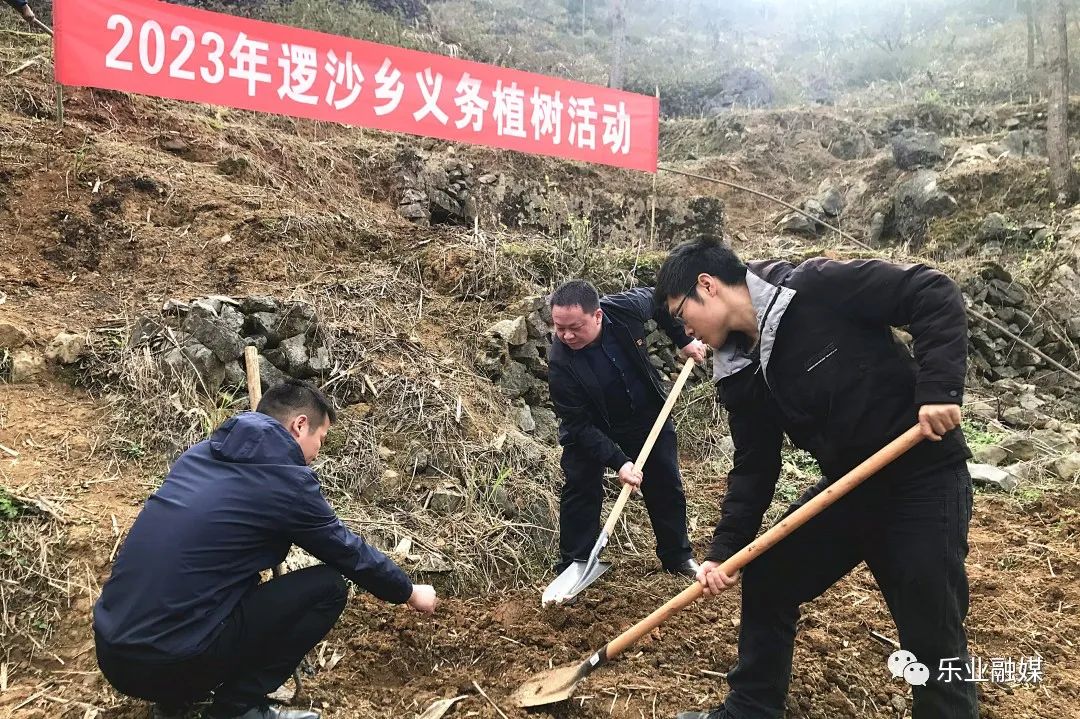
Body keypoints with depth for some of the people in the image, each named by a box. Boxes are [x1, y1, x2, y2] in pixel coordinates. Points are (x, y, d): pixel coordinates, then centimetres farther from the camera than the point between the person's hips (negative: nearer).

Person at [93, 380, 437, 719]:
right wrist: (409, 593, 25)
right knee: (328, 585, 0)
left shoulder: (202, 452, 13)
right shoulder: (286, 479, -7)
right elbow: (349, 552, 7)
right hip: (168, 660, -8)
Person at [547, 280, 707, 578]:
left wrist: (683, 340, -7)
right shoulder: (560, 364, -34)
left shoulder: (626, 308, -29)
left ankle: (677, 556, 30)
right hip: (593, 428, -3)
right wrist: (618, 462, -35)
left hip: (648, 416, 3)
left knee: (666, 486, 11)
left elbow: (658, 300, -3)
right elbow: (580, 426, -28)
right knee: (580, 489, -11)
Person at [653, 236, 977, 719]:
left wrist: (938, 387, -26)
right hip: (848, 484, 7)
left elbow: (934, 295, -17)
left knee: (933, 638, -1)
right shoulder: (740, 374, 3)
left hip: (924, 478, -7)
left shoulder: (817, 288, -18)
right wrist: (723, 549, -1)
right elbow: (753, 468, 6)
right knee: (765, 579, 11)